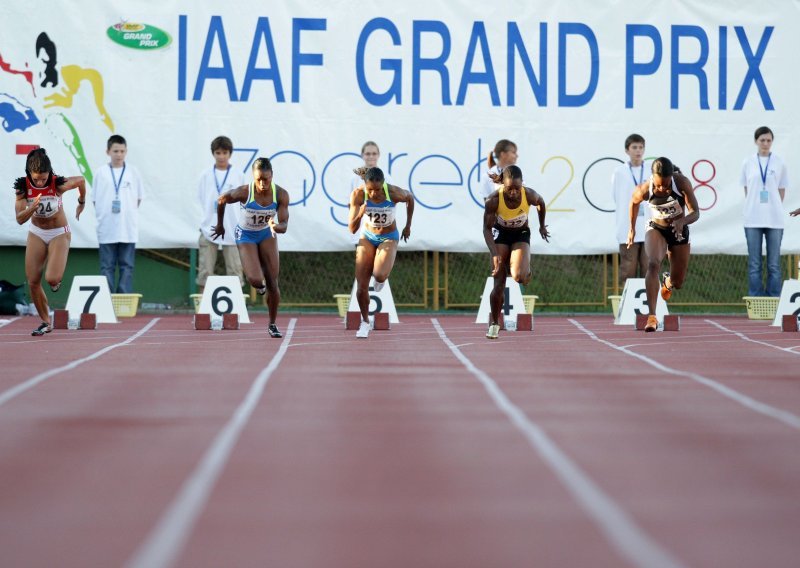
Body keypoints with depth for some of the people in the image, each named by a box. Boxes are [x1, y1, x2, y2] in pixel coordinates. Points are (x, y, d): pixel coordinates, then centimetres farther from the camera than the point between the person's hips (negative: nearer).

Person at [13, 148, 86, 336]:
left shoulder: (58, 184, -24)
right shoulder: (23, 187, -18)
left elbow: (81, 180, -3)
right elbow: (20, 219, -21)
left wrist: (82, 203, 11)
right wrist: (32, 208, -40)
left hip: (59, 234, -3)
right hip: (36, 234, 3)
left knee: (52, 279, -21)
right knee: (33, 282, -1)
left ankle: (57, 279, 18)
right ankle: (46, 322, 15)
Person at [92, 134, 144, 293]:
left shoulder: (133, 173, 3)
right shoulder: (100, 173, 2)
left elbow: (138, 198, 10)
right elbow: (95, 199, 8)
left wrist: (129, 215, 5)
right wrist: (102, 216, 1)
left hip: (128, 228, 0)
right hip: (107, 228, 0)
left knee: (127, 266, 2)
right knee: (107, 267, 2)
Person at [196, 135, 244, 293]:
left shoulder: (238, 175, 2)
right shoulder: (206, 175, 4)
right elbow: (201, 199, 11)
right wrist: (208, 216, 3)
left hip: (232, 228, -1)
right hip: (209, 228, 1)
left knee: (234, 268, 0)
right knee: (205, 269, 0)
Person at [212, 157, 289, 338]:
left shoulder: (281, 194, -23)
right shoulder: (243, 192, -29)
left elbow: (284, 225, -23)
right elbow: (221, 200, -10)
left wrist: (276, 226, -47)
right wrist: (220, 225, 4)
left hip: (267, 234, 2)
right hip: (246, 235, -2)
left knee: (273, 283, -1)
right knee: (256, 280, -18)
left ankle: (273, 325, 16)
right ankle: (259, 285, 23)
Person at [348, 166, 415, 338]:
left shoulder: (394, 193, -28)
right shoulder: (358, 195, -25)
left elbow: (410, 198, -2)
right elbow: (352, 229, -24)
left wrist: (408, 226, 6)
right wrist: (359, 215, -45)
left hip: (388, 238, -1)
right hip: (367, 237, 1)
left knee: (379, 275, -28)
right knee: (361, 287, -3)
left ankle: (380, 280, 12)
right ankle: (365, 321, 22)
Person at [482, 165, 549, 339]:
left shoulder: (529, 195, -25)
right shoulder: (493, 200, -28)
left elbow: (541, 203, 0)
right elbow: (487, 229, -20)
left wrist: (542, 226, 14)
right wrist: (494, 253, -32)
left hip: (521, 234, 0)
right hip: (500, 234, 0)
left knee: (519, 276, -24)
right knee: (499, 283, -5)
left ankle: (526, 269, 15)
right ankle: (494, 324, 11)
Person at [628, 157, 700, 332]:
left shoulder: (682, 183, -28)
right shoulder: (643, 190, -25)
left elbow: (695, 213, -25)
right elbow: (633, 202, -1)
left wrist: (682, 221, -47)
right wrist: (632, 229, 8)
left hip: (679, 230, 1)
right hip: (656, 229, -1)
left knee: (678, 282, 11)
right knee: (653, 264, -31)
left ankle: (667, 282, 52)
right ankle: (652, 316, -37)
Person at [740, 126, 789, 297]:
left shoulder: (779, 163, 3)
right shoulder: (748, 163, 4)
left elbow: (782, 190, 8)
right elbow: (746, 190, 9)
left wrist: (774, 209, 0)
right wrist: (753, 208, 0)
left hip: (774, 219, 0)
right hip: (753, 219, 0)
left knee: (774, 264, 2)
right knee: (754, 264, 2)